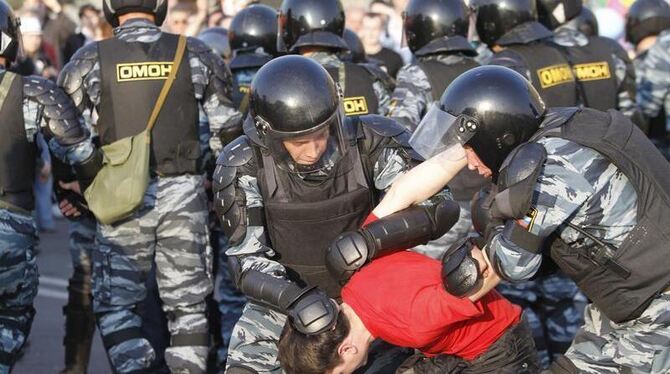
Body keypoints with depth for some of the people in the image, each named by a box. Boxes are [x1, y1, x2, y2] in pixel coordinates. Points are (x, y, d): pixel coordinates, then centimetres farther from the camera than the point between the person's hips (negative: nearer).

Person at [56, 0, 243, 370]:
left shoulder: (91, 60, -2)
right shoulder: (196, 54, 1)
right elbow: (227, 127, 4)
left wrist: (87, 182, 12)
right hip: (184, 192, 1)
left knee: (115, 304, 10)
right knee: (187, 305, 12)